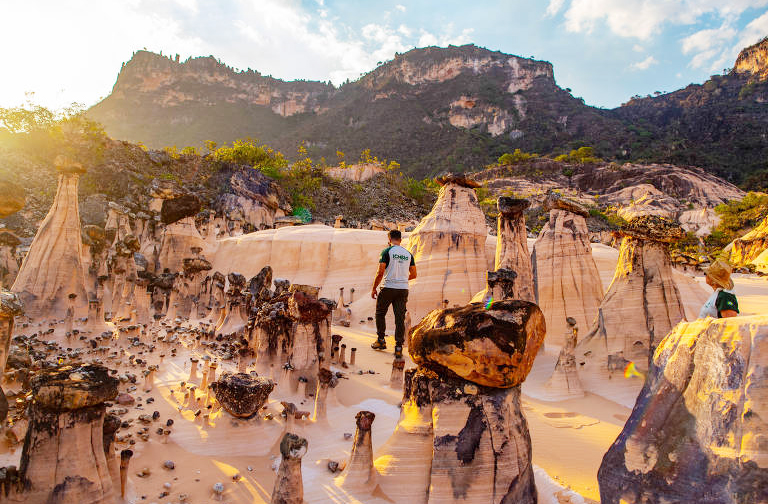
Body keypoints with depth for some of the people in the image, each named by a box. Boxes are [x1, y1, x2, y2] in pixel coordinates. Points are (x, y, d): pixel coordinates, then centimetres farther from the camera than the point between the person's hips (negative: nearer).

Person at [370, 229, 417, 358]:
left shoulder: (387, 251, -6)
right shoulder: (408, 254, 9)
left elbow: (380, 273, -11)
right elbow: (413, 274, 12)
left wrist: (374, 288, -1)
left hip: (389, 288, -4)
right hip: (403, 290, 4)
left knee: (380, 314, 16)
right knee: (400, 317, 4)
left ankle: (381, 341, 21)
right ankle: (399, 347, 2)